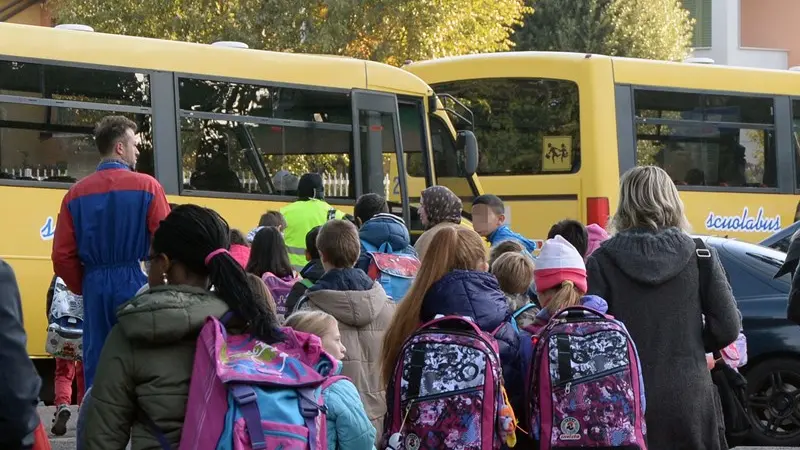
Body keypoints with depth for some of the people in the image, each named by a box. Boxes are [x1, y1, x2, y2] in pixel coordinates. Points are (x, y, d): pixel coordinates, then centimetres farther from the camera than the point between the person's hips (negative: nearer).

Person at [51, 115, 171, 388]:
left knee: (96, 369, 5)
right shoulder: (146, 186, -4)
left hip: (95, 287, 3)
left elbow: (62, 256, 2)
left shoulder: (77, 193, 6)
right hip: (135, 284, -3)